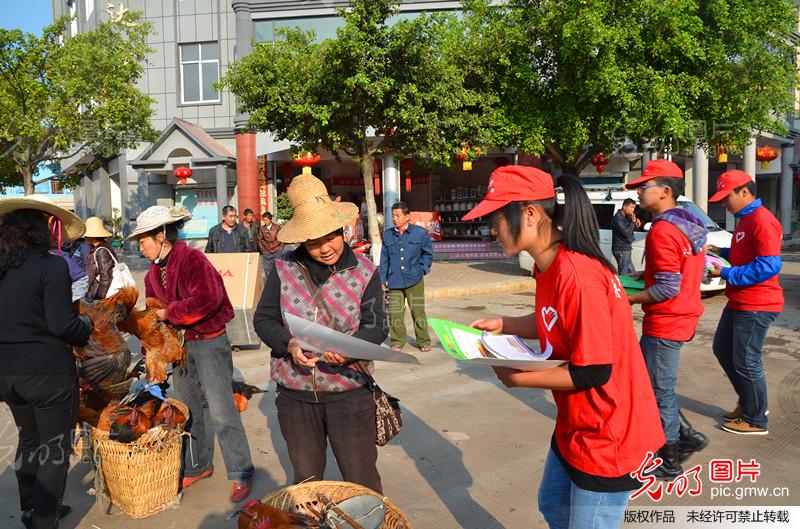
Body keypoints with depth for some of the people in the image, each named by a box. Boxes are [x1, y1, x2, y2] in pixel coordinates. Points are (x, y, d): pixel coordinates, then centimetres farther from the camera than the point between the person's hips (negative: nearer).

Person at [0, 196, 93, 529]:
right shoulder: (51, 265, -17)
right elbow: (62, 325, -21)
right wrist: (87, 326, -2)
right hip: (48, 373, -7)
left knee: (29, 441, 26)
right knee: (55, 449, 10)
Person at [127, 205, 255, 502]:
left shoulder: (191, 259, -18)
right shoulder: (154, 272, 9)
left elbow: (207, 298, -32)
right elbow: (153, 310, 16)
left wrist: (170, 313, -21)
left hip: (209, 341, -8)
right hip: (180, 344, 9)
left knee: (221, 411, -6)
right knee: (187, 410, 16)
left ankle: (241, 473, 7)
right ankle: (198, 466, 33)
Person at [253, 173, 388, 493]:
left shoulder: (364, 272, -3)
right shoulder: (284, 269, 0)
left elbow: (376, 325, -8)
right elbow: (264, 319, 1)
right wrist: (290, 345, -20)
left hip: (350, 393, -2)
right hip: (296, 394, 2)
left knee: (361, 480, 8)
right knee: (305, 480, 20)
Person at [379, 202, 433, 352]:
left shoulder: (420, 233, 2)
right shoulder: (388, 235, 9)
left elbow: (428, 253, 11)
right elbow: (384, 258, 12)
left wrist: (423, 269, 0)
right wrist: (383, 279, 9)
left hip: (414, 280, -2)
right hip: (394, 281, 2)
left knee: (418, 311, 1)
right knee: (395, 312, 2)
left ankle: (423, 341, 14)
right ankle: (397, 341, 17)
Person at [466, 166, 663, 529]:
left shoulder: (577, 275, -30)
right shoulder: (551, 266, 0)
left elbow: (594, 372, -28)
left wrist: (519, 379, -18)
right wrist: (504, 325, 2)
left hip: (607, 437, -9)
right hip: (575, 428, 9)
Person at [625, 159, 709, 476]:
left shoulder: (662, 231, -21)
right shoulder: (689, 226, 8)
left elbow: (667, 288, -23)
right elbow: (697, 272, 17)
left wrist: (628, 300, -12)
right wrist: (649, 273, 14)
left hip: (665, 322, -10)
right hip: (684, 316, 10)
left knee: (660, 391, 5)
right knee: (646, 376, 21)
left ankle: (668, 461, 20)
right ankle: (687, 435, 28)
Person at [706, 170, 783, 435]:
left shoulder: (762, 221, -19)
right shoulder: (746, 219, 14)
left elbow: (768, 265, -25)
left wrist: (726, 273, -20)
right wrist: (721, 252, 8)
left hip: (756, 306, -10)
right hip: (738, 302, 10)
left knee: (746, 362, 0)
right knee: (722, 349, 18)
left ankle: (755, 420, 17)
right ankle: (748, 401, 33)